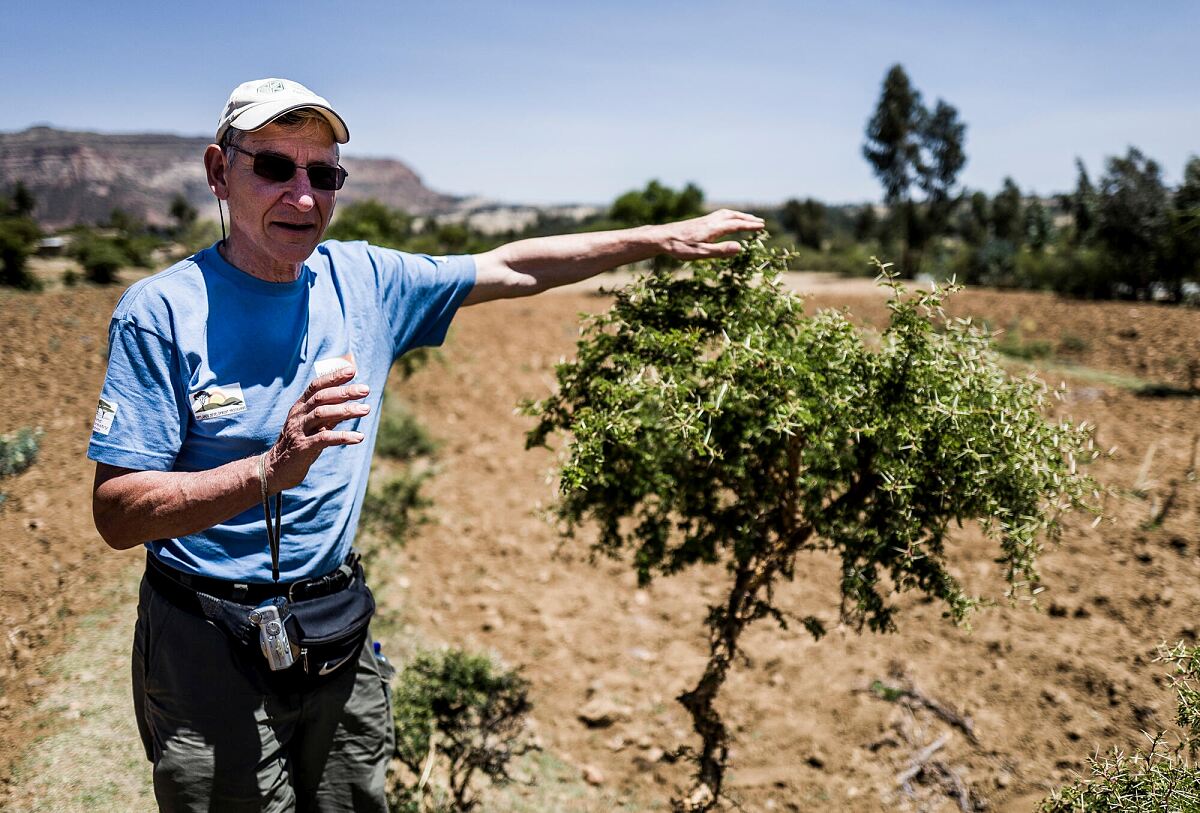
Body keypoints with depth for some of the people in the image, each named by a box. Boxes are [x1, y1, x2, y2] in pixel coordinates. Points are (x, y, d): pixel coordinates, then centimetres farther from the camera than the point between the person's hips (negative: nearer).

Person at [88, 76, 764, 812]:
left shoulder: (363, 280, 0)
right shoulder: (162, 311, -13)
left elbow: (513, 269, 10)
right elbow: (117, 515, -17)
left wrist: (666, 239, 10)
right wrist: (273, 469, -32)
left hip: (340, 635, 5)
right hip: (213, 650, -4)